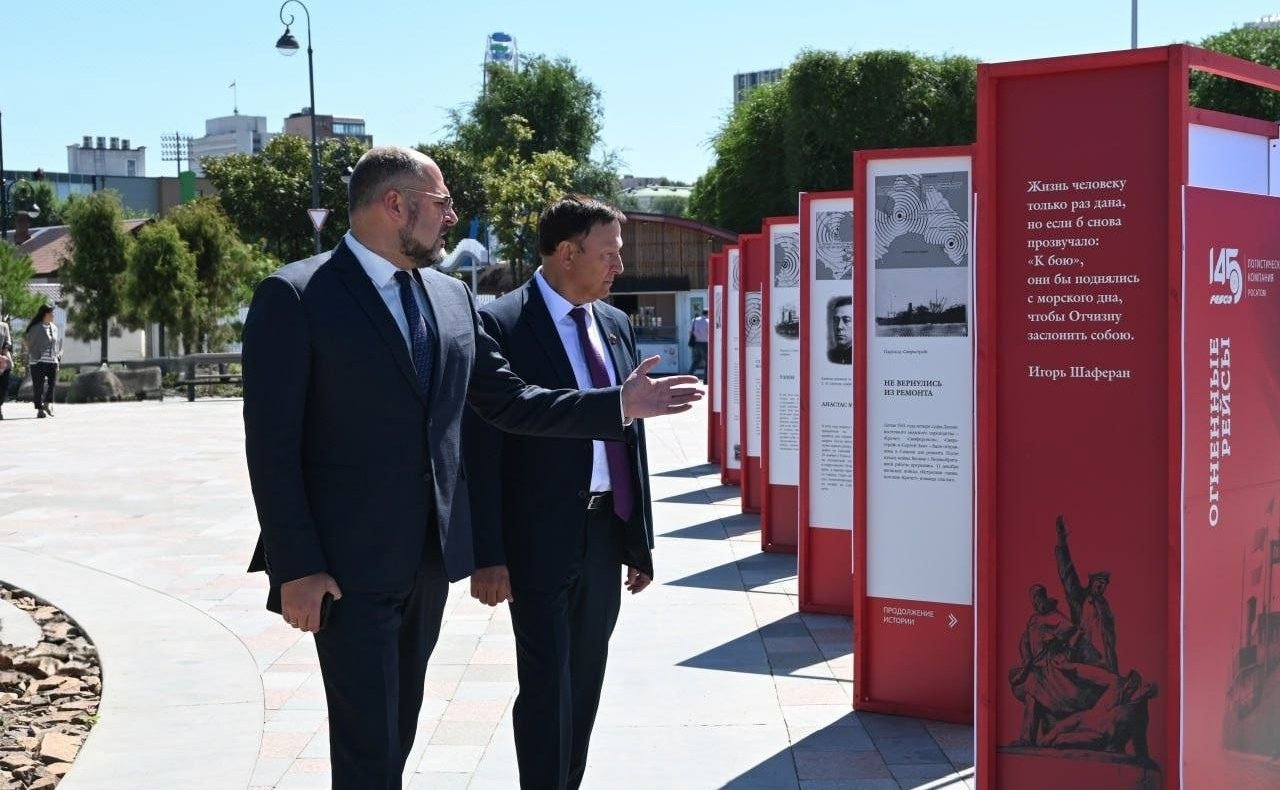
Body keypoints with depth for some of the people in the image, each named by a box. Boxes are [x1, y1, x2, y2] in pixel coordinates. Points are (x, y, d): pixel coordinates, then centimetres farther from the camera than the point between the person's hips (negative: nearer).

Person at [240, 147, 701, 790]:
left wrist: (619, 404, 6)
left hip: (430, 558, 6)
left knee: (400, 726, 19)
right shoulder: (293, 297, -10)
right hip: (348, 567, -6)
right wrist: (297, 568, -15)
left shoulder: (452, 297, 9)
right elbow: (272, 443, -12)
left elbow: (509, 401, 14)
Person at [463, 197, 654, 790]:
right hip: (542, 537, -6)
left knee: (585, 683, 15)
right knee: (547, 687, -2)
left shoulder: (616, 325, 10)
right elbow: (481, 451, -12)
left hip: (606, 533, 6)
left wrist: (640, 538, 13)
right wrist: (488, 556, -15)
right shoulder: (500, 325, -10)